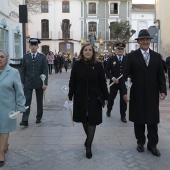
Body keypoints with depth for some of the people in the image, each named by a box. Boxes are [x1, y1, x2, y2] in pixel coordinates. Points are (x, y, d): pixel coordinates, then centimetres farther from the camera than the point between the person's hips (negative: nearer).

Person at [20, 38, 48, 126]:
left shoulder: (42, 57, -1)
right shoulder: (25, 57, 5)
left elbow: (45, 71, -4)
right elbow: (23, 71, 5)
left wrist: (45, 83, -10)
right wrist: (22, 82, -1)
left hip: (39, 83, -1)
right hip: (28, 83, 1)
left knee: (39, 101, 11)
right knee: (27, 101, -5)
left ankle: (39, 117, 26)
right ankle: (25, 120, -6)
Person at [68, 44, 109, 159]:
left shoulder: (98, 65, -4)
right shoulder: (77, 65, -2)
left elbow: (103, 82, -3)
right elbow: (72, 82, 0)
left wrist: (106, 97, -3)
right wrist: (70, 96, -1)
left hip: (94, 98, -1)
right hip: (80, 97, 2)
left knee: (92, 120, 0)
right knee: (84, 119, 15)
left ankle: (88, 146, 10)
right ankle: (89, 138, 41)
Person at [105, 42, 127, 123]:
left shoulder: (127, 59, 1)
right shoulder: (111, 59, -1)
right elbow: (106, 70, -3)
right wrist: (112, 77, -16)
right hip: (114, 82, 0)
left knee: (123, 99, 5)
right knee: (111, 97, 13)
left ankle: (123, 116, 16)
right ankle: (109, 110, 40)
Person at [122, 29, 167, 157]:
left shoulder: (157, 56, 6)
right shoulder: (132, 56, -3)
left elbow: (161, 75, 6)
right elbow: (125, 75, -7)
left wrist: (163, 91, -5)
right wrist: (124, 91, -15)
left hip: (152, 94, 2)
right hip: (137, 94, -2)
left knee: (153, 120, 7)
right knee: (138, 120, 11)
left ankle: (152, 145, 20)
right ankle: (140, 142, 28)